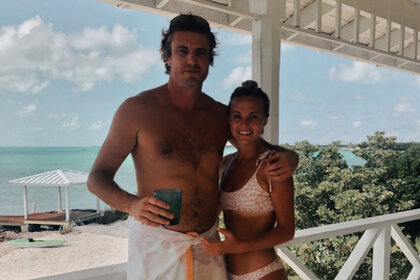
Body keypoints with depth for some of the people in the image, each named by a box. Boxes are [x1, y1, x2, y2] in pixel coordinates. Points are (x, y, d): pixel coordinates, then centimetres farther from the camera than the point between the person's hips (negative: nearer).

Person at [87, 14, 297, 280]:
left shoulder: (223, 115, 3)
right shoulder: (137, 109, -8)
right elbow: (97, 176, -7)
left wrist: (289, 157, -8)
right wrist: (132, 204, -28)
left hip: (208, 244, 4)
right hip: (155, 244, -4)